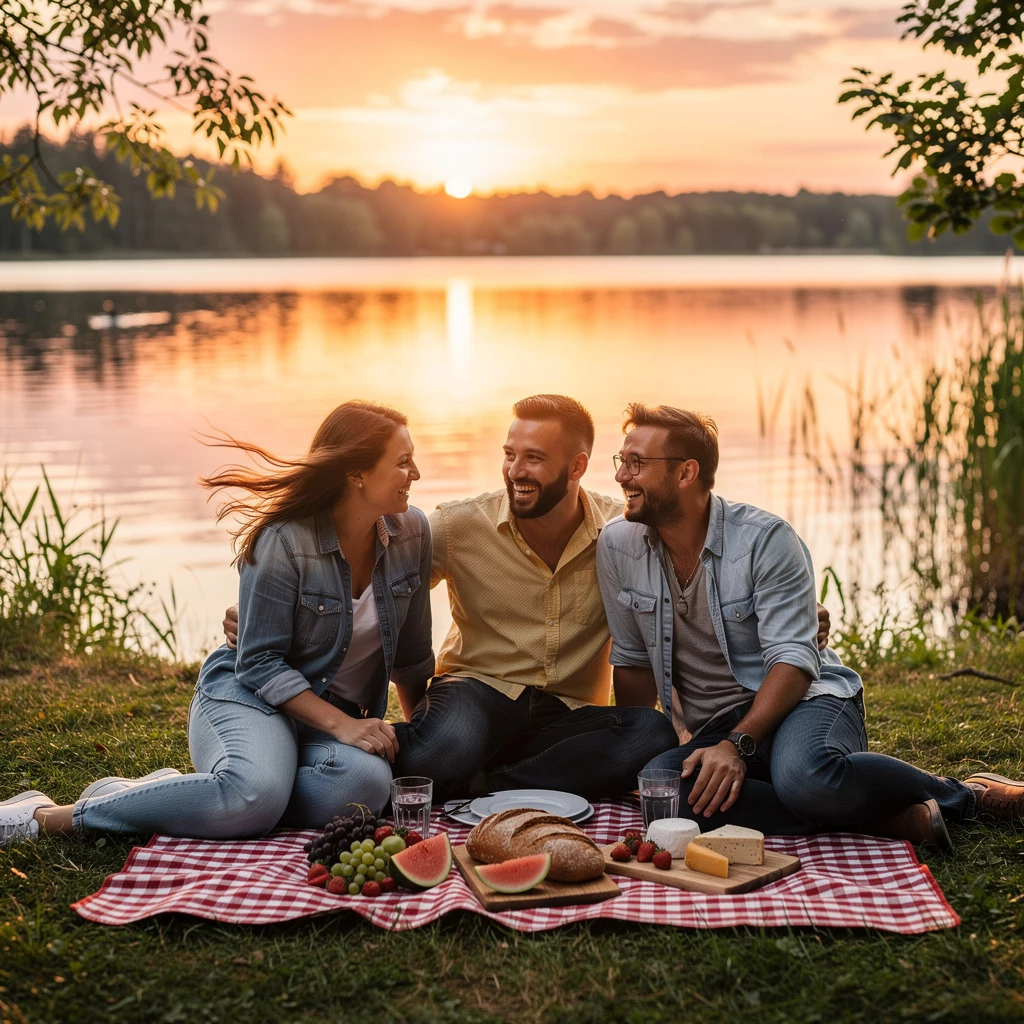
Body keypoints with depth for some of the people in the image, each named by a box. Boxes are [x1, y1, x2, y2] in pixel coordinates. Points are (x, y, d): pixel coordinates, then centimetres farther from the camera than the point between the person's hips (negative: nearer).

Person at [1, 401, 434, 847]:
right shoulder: (283, 542, -16)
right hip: (249, 695, -5)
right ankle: (49, 817, -25)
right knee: (256, 793, -40)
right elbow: (259, 663, -15)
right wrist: (341, 725, -23)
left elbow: (411, 654, 12)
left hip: (339, 715, 5)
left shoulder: (411, 531, -1)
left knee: (366, 782, -34)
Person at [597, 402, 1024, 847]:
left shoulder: (766, 538, -11)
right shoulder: (618, 545, 0)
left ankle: (965, 794, -12)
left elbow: (793, 659, -17)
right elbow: (633, 660, 9)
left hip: (806, 698, -4)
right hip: (716, 727, 5)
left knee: (804, 776, -42)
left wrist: (738, 744, -29)